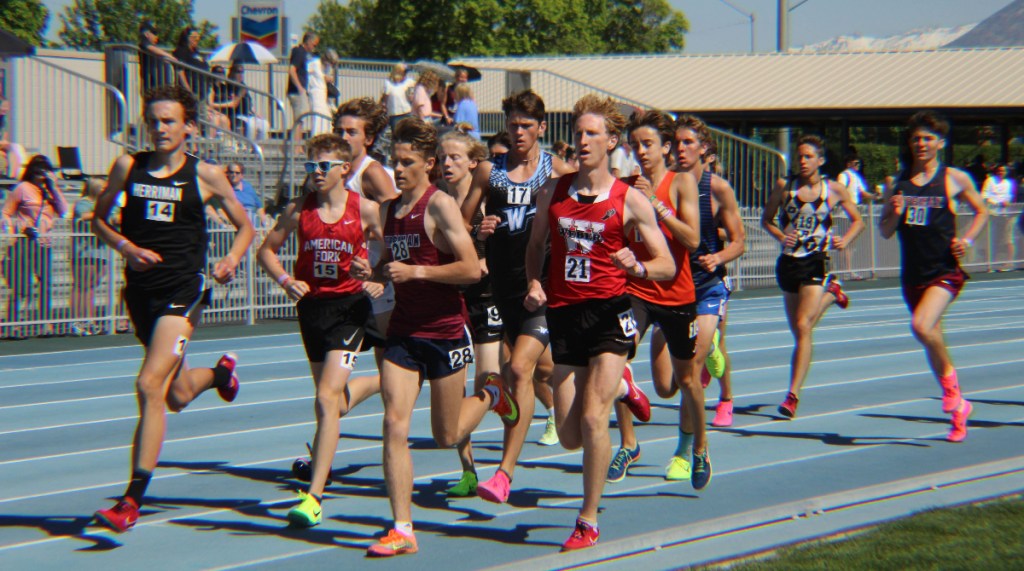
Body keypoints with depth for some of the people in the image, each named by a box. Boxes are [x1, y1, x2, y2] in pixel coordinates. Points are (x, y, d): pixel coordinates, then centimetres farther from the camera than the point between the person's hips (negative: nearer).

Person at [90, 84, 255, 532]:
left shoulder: (205, 175, -1)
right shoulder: (128, 167, 4)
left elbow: (246, 227, 9)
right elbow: (99, 219, 13)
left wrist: (231, 260, -11)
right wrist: (126, 246, -6)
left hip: (182, 288, -4)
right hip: (140, 288, 4)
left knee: (150, 386, -19)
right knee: (177, 397, 17)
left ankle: (132, 501, -16)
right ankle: (220, 372, 55)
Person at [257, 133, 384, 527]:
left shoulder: (366, 210, -5)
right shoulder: (299, 210, 2)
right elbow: (267, 250, 12)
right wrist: (285, 280, -6)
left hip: (349, 306, -4)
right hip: (311, 305, 4)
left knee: (327, 399, -17)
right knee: (337, 403, 16)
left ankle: (314, 496, -19)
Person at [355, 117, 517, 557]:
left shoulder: (440, 205, -11)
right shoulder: (388, 210, 9)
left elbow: (472, 269, -17)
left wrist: (417, 271, -23)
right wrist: (371, 271, 0)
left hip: (445, 331, -5)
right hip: (402, 330, 5)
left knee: (447, 436, 6)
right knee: (395, 424, -9)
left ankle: (491, 397, 39)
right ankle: (402, 531, -6)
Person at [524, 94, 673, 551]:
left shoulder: (630, 200, -3)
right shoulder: (553, 192, 6)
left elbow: (667, 265, -1)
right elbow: (536, 245, 19)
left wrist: (637, 266, -22)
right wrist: (534, 283, 0)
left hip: (609, 312, -4)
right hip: (563, 314, 4)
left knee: (592, 418, -16)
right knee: (570, 438, 7)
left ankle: (589, 522, -1)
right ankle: (620, 386, 40)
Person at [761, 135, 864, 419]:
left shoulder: (834, 190, 0)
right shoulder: (784, 187, 2)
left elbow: (858, 220, 12)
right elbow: (766, 219, 11)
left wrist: (845, 241, -7)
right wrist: (780, 235, -9)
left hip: (817, 264, -3)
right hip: (789, 262, 3)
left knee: (803, 326, -16)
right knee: (798, 330, 14)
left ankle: (793, 395, -15)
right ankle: (831, 293, 47)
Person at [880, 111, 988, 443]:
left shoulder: (955, 179, -1)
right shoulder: (896, 184, 7)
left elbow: (981, 211, 13)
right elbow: (885, 232, 11)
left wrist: (967, 239, -3)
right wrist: (894, 215, -10)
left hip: (945, 271, -5)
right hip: (912, 275, 5)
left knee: (922, 327, -27)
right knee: (932, 341, 11)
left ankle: (950, 382, -2)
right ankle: (958, 407, 28)